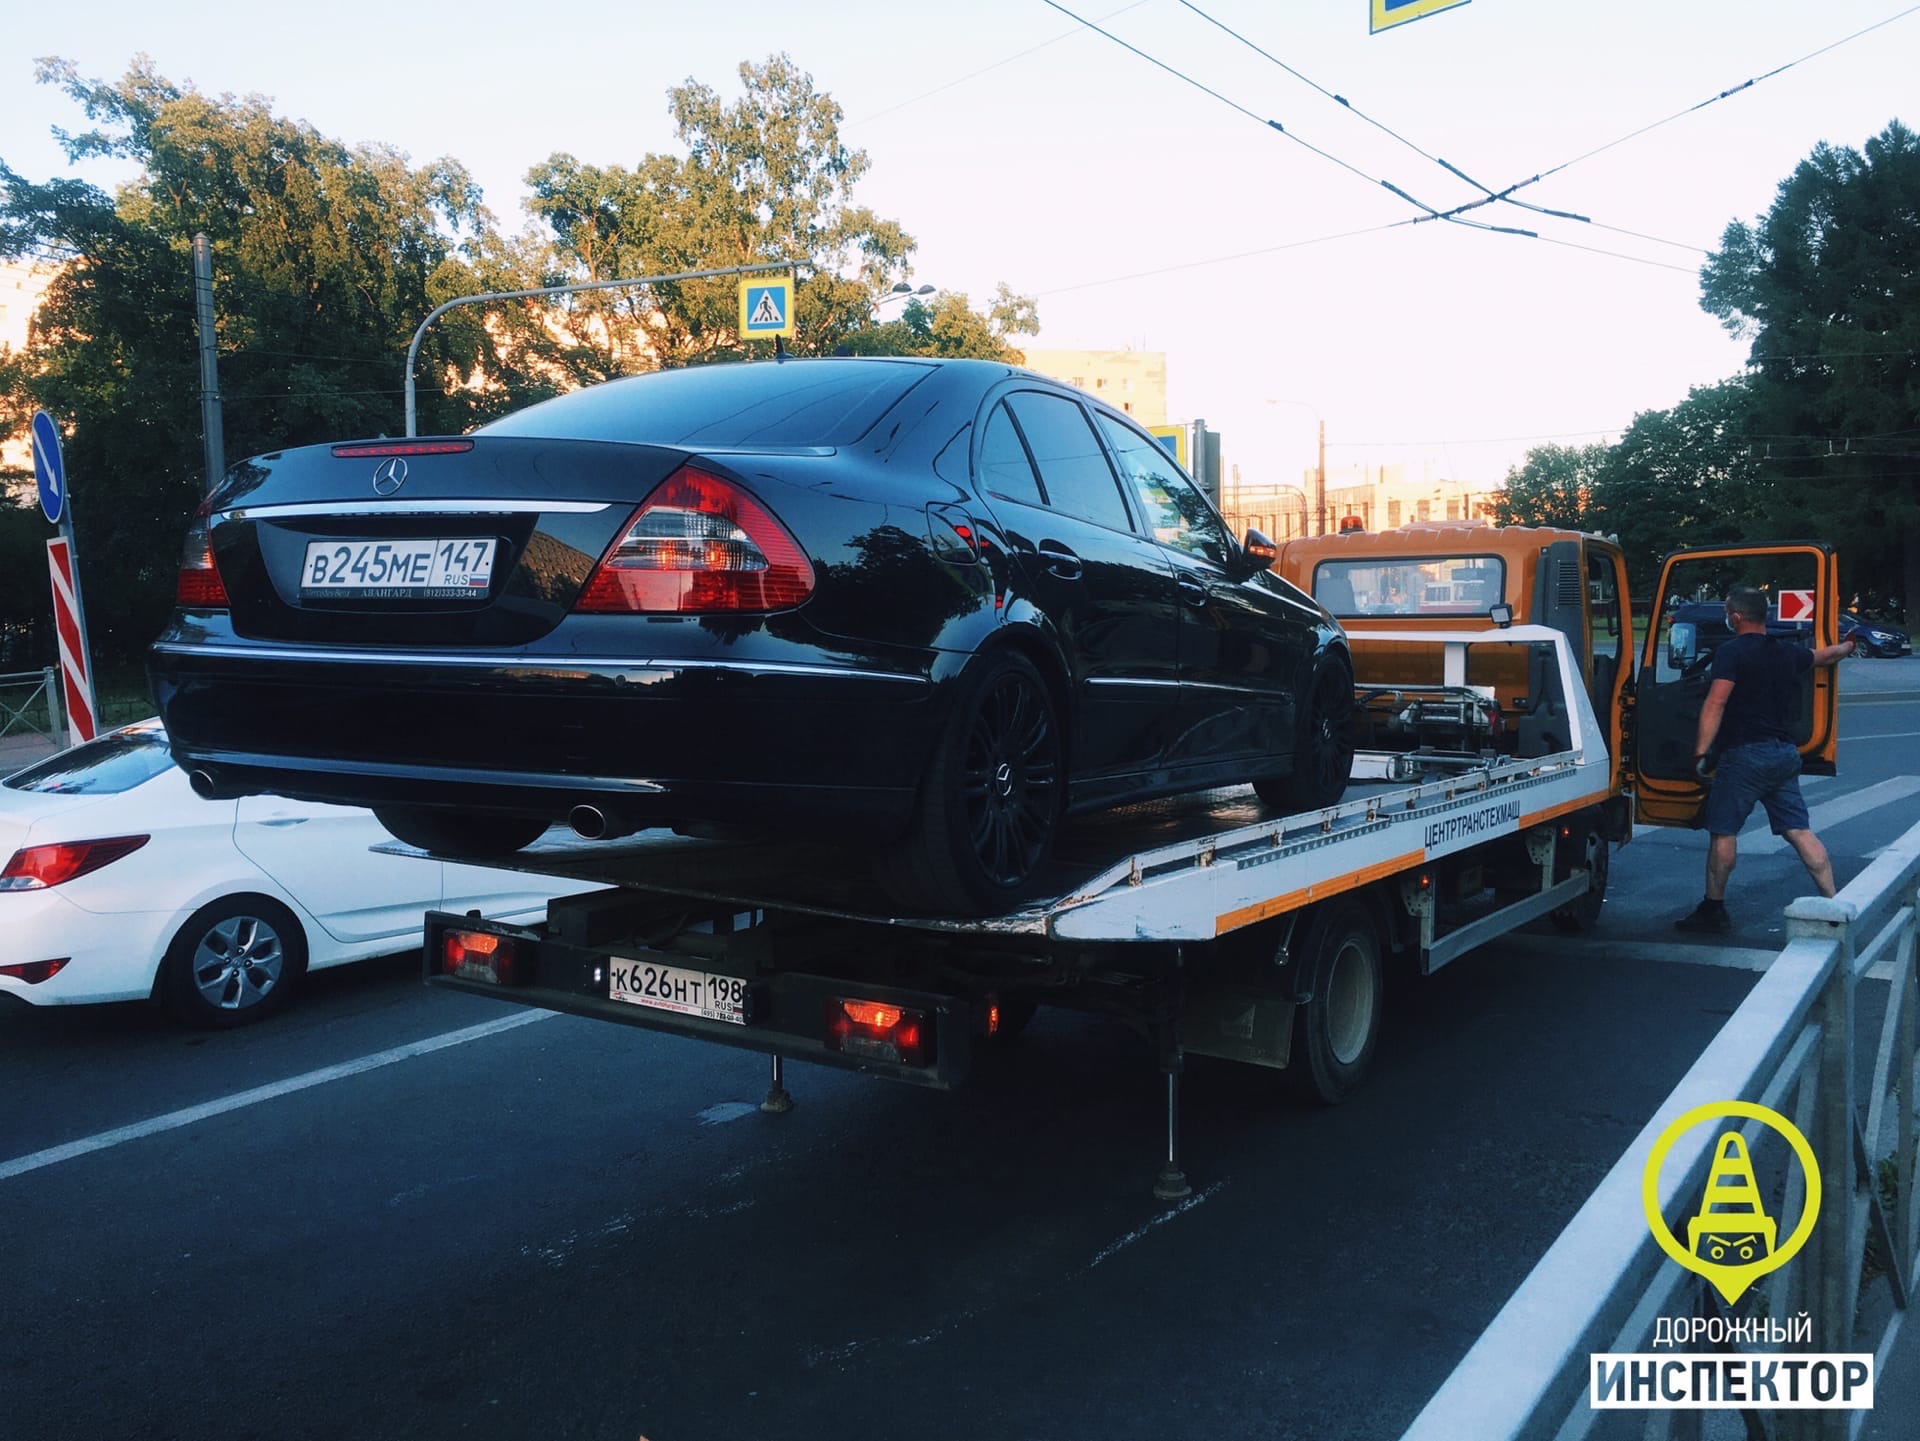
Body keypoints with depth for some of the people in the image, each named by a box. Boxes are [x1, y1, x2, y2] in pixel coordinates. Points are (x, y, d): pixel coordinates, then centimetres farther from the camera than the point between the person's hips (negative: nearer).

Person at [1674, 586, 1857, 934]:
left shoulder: (1732, 651, -9)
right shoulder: (1788, 652, 13)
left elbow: (1716, 704, -18)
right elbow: (1826, 655, 35)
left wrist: (1701, 752, -18)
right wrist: (1847, 647, 58)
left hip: (1746, 754, -7)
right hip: (1785, 752, 7)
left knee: (1722, 830, 0)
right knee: (1799, 831, 9)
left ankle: (1713, 910, 6)